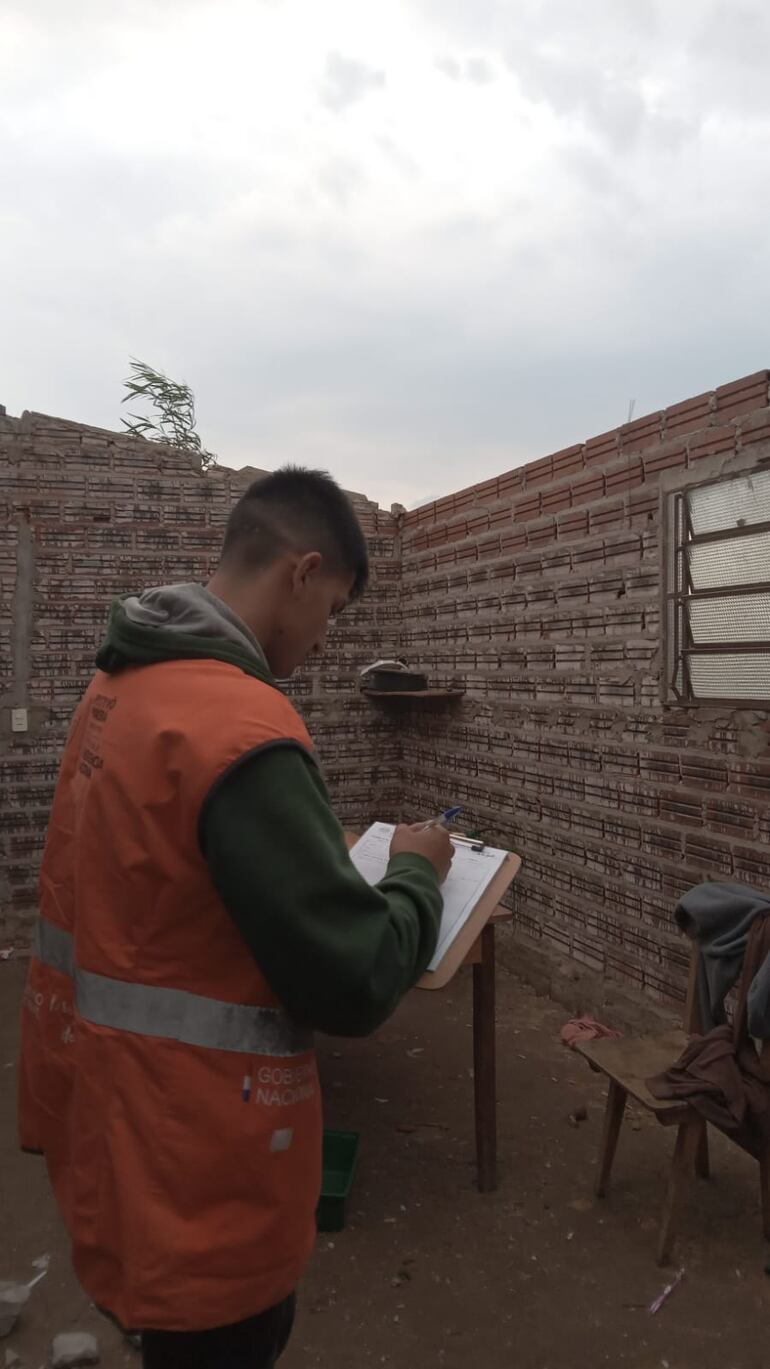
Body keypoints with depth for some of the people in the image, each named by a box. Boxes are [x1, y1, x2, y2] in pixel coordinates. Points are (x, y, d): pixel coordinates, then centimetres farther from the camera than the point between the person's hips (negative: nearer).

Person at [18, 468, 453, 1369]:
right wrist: (416, 871, -8)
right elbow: (355, 983, -26)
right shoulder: (242, 726, -29)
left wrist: (332, 853, 10)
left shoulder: (121, 684, 1)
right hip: (192, 1157, -8)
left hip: (99, 1105, 9)